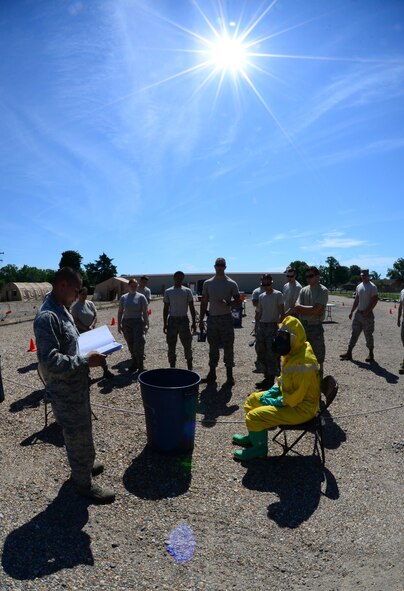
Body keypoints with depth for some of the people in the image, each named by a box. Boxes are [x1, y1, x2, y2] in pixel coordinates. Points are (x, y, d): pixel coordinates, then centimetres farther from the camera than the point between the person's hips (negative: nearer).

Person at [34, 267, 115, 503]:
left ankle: (84, 464, 48)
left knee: (82, 431, 27)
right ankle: (84, 482, 30)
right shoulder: (47, 317, -26)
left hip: (77, 386, 9)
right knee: (78, 435, 9)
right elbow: (50, 361, -30)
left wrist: (88, 352, 4)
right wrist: (86, 361, -25)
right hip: (66, 392, -9)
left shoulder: (62, 310, 6)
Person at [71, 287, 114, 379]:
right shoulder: (75, 306, -8)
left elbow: (95, 316, 3)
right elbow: (75, 321, -12)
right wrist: (86, 328, -16)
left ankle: (106, 370, 8)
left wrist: (91, 326, -13)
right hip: (81, 332, -3)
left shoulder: (90, 303, 3)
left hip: (92, 331, 3)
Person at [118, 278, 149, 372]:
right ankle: (134, 362, 23)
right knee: (130, 344, 9)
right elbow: (120, 312, 11)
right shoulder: (123, 298, 8)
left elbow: (145, 312, -2)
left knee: (139, 344, -11)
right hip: (126, 323, 3)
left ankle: (140, 365, -1)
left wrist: (146, 324, -8)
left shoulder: (141, 297, 0)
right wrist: (119, 324, 5)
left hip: (138, 322, -3)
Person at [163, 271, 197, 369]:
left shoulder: (187, 291, 2)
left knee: (187, 344, 1)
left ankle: (189, 367, 13)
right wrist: (165, 324, 3)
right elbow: (166, 308, 7)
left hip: (183, 320, -1)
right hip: (172, 320, 1)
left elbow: (191, 308, 3)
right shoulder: (168, 292, 5)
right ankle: (172, 367, 18)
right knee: (171, 346, 6)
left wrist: (193, 322, -2)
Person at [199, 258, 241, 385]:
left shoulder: (231, 284, -2)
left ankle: (229, 374, 11)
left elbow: (238, 303, -1)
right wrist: (201, 320, 6)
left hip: (226, 319, -3)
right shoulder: (208, 283, 7)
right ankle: (212, 372, 21)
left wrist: (227, 303, -21)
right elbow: (204, 303, 10)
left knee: (228, 348, 2)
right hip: (212, 318, 3)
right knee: (213, 348, 11)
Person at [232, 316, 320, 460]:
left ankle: (260, 447, 10)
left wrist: (274, 402, -17)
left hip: (301, 408, -10)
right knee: (253, 399, 16)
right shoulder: (294, 351, 0)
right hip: (289, 396, 10)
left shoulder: (303, 362, -31)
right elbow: (285, 378, 14)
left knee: (254, 416, -17)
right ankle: (254, 437, 33)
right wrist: (271, 391, 3)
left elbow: (296, 396, -30)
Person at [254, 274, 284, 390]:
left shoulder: (277, 294, -5)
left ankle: (271, 380, 7)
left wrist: (279, 326, -16)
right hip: (262, 325, 6)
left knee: (271, 354, -4)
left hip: (272, 326, -6)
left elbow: (282, 312, -6)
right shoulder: (261, 296, 12)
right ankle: (267, 377, 24)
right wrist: (258, 327, 13)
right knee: (260, 352, 10)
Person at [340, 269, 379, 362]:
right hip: (358, 313, 7)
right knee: (354, 334, 7)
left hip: (367, 315, -7)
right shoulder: (359, 286, 12)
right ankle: (349, 353, 10)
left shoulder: (372, 287, -9)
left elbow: (375, 300, -14)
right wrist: (351, 311, 11)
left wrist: (367, 311, -20)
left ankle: (371, 355, 15)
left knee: (368, 335, 2)